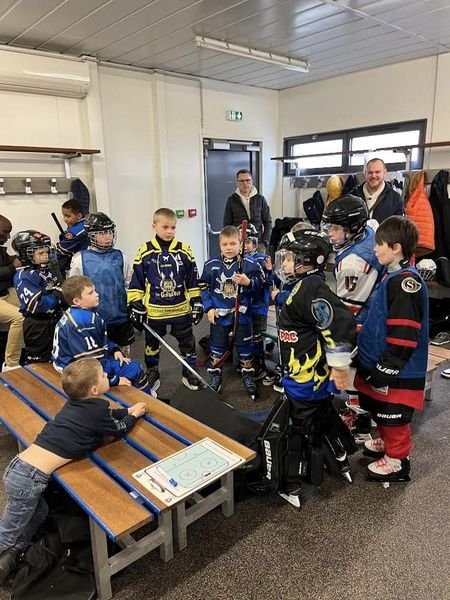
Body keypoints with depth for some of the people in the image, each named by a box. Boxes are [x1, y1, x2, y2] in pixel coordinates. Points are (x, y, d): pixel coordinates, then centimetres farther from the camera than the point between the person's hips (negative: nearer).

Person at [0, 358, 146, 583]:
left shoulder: (75, 401, 10)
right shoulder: (97, 407, -12)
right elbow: (119, 430, 7)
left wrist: (127, 410, 30)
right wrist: (134, 415, 22)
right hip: (29, 479, -8)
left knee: (39, 513, 27)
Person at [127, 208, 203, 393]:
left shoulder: (184, 250, -4)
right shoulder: (145, 252, -8)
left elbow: (193, 280, 2)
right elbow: (136, 282, -3)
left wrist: (197, 303, 2)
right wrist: (135, 306, -4)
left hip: (181, 309, 1)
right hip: (154, 310, -1)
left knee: (187, 342, 13)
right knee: (152, 343, 16)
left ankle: (189, 373, 32)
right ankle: (152, 374, 35)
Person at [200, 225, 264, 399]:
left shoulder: (249, 264, -9)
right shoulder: (211, 265, -6)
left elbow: (260, 285, -4)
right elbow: (204, 287, 1)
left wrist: (248, 282, -24)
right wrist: (209, 308, -6)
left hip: (242, 314, 0)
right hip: (219, 314, 1)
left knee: (245, 346, 13)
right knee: (217, 347, 13)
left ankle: (248, 377, 29)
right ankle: (215, 377, 29)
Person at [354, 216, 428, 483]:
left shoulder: (407, 282, -23)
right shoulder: (392, 277, 9)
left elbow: (403, 337, -26)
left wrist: (384, 370, -20)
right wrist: (370, 363, 23)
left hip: (398, 373, -9)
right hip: (379, 365, 9)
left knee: (394, 417, 7)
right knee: (381, 412, 25)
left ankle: (397, 460, 25)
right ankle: (387, 443, 45)